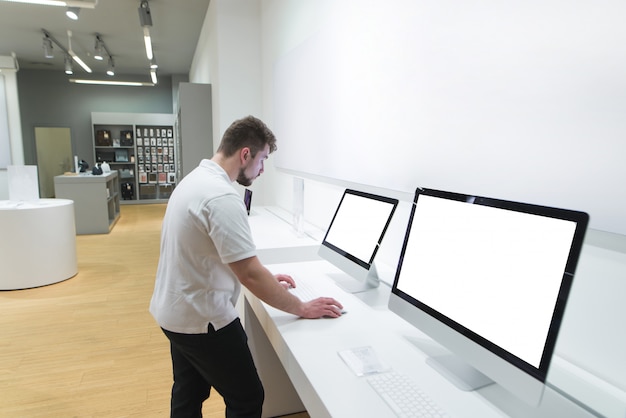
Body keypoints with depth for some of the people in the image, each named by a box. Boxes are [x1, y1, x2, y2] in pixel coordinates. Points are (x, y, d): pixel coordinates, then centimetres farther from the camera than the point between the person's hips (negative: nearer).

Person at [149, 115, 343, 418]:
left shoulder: (196, 179, 5)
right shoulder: (222, 197, -27)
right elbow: (249, 274, -27)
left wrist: (263, 278, 14)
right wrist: (302, 308, -14)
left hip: (176, 311, 10)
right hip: (202, 319, -10)